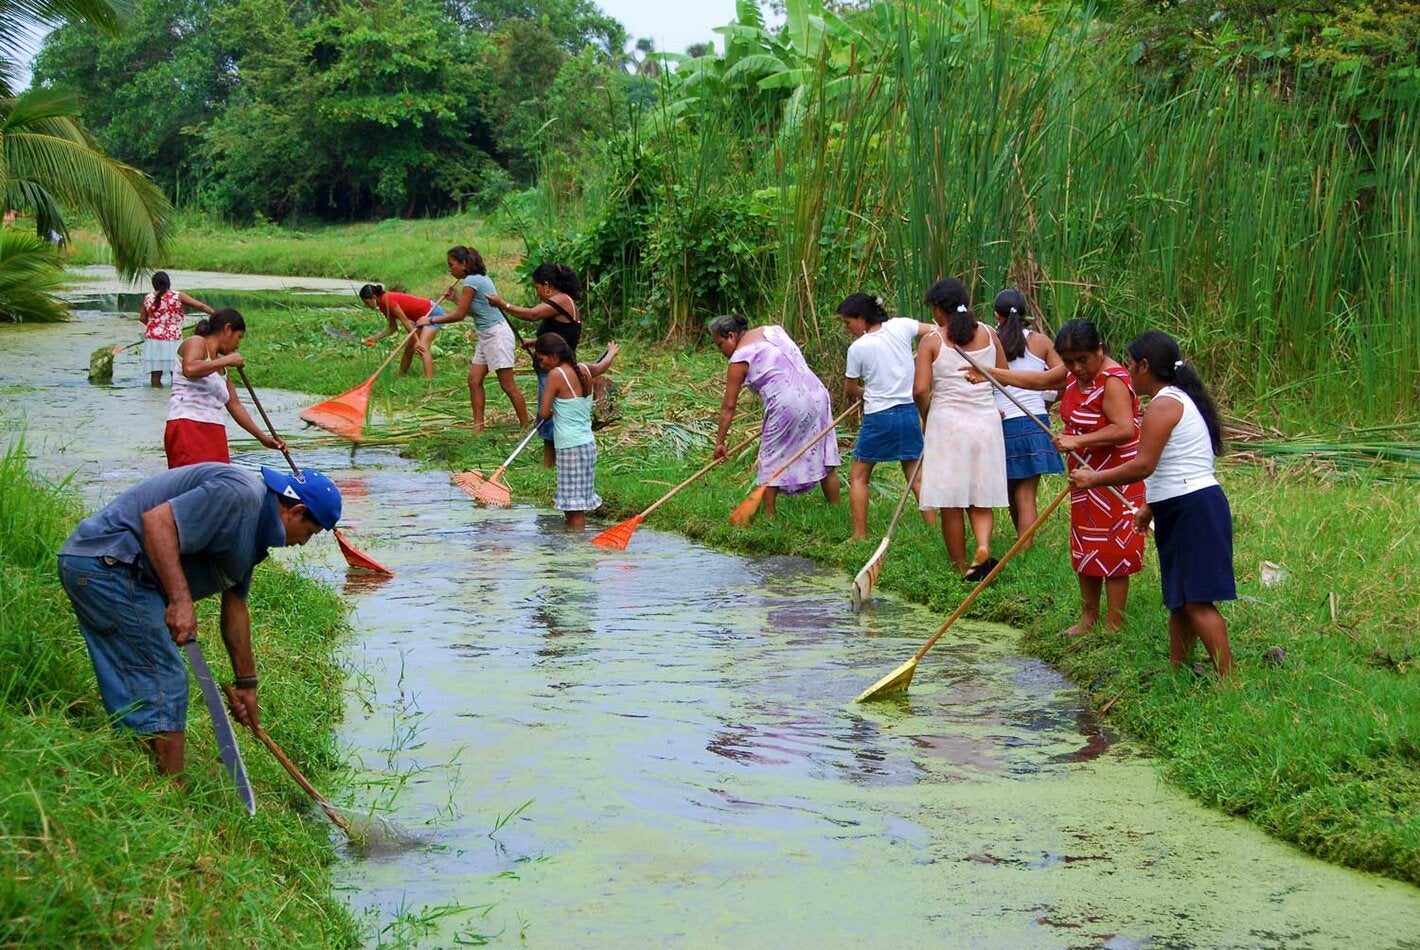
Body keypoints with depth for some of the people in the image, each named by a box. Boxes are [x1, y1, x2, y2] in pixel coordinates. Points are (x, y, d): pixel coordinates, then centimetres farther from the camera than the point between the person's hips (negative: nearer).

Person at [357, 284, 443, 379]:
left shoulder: (387, 300, -23)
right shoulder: (383, 305, 5)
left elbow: (405, 321, -22)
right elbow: (392, 327, 11)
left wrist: (416, 341, -20)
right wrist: (374, 338, 3)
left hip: (433, 312, -10)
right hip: (423, 316, 10)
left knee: (422, 347, -22)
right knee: (409, 347, 14)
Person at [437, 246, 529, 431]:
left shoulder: (471, 281, -17)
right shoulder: (480, 278, 11)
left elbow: (460, 315, -16)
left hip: (496, 334, -10)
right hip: (486, 337, 10)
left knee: (508, 385, -5)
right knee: (474, 380, 5)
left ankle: (526, 427, 1)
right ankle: (478, 426, 6)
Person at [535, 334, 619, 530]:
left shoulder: (556, 375, -13)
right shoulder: (584, 370, 7)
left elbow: (543, 413, -13)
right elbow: (603, 365, 31)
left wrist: (554, 412, 10)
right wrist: (612, 352, 53)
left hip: (570, 447, -8)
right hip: (588, 443, 8)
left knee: (574, 506, -8)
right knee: (575, 504, 11)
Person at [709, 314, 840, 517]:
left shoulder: (740, 358, -3)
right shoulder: (773, 330, 15)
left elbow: (728, 406, 0)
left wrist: (720, 441, 6)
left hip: (787, 405, -7)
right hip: (816, 394, 7)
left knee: (771, 458, 8)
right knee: (823, 455, 13)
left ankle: (769, 515, 11)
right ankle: (835, 509, 18)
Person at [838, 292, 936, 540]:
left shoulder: (858, 348, -11)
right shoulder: (900, 326, -3)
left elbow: (850, 391, 2)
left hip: (878, 417, -4)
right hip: (910, 411, 4)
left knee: (858, 476, 9)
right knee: (916, 476, 14)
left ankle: (860, 536, 5)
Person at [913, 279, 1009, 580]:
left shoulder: (931, 341, -5)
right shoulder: (988, 334, 6)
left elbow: (920, 389, -13)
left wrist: (927, 417, 5)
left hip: (947, 423, -3)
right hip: (986, 421, 3)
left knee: (951, 505, 6)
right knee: (981, 501, 10)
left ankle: (961, 568, 12)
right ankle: (983, 549, -15)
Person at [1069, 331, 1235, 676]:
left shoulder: (1163, 405, -14)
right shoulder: (1182, 399, 18)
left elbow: (1142, 466, -21)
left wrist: (1094, 478, -11)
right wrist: (1151, 506, 27)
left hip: (1192, 511, -11)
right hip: (1186, 508, 11)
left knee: (1196, 600, -12)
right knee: (1180, 598, 14)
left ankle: (1228, 680, -13)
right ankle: (1176, 670, 20)